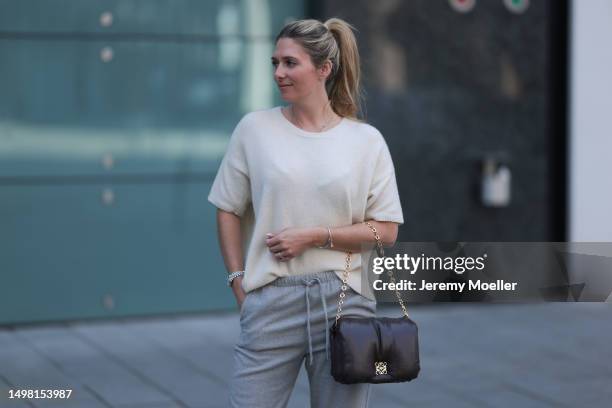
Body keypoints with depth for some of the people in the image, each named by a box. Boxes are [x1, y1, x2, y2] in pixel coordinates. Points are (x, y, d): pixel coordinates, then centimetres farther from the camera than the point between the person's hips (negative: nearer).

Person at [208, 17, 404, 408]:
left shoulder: (367, 140, 2)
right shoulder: (254, 128, 4)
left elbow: (386, 230, 0)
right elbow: (229, 211, 9)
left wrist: (314, 236, -10)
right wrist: (239, 282, 1)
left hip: (344, 299, 0)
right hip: (272, 300, 0)